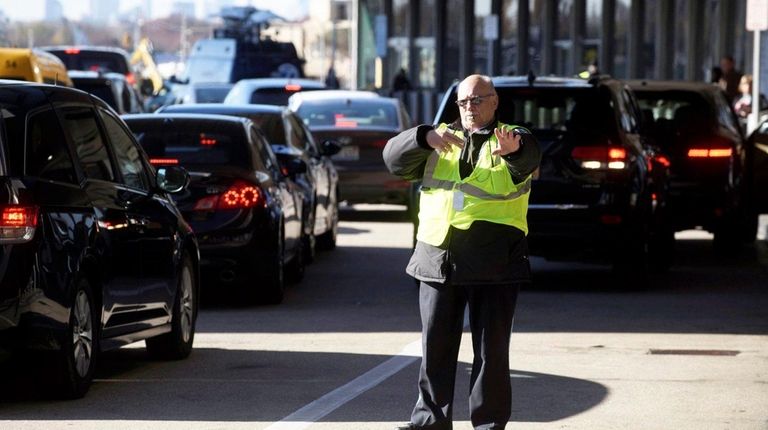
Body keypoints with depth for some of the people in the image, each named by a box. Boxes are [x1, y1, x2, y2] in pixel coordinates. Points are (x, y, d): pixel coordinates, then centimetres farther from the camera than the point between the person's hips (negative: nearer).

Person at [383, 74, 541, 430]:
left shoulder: (512, 140, 6)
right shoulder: (439, 141, 16)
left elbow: (529, 155, -18)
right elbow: (394, 157, 1)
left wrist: (513, 147, -44)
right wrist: (425, 137, -19)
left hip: (493, 264, -3)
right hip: (438, 260, 3)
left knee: (491, 348, -1)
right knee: (436, 345, 7)